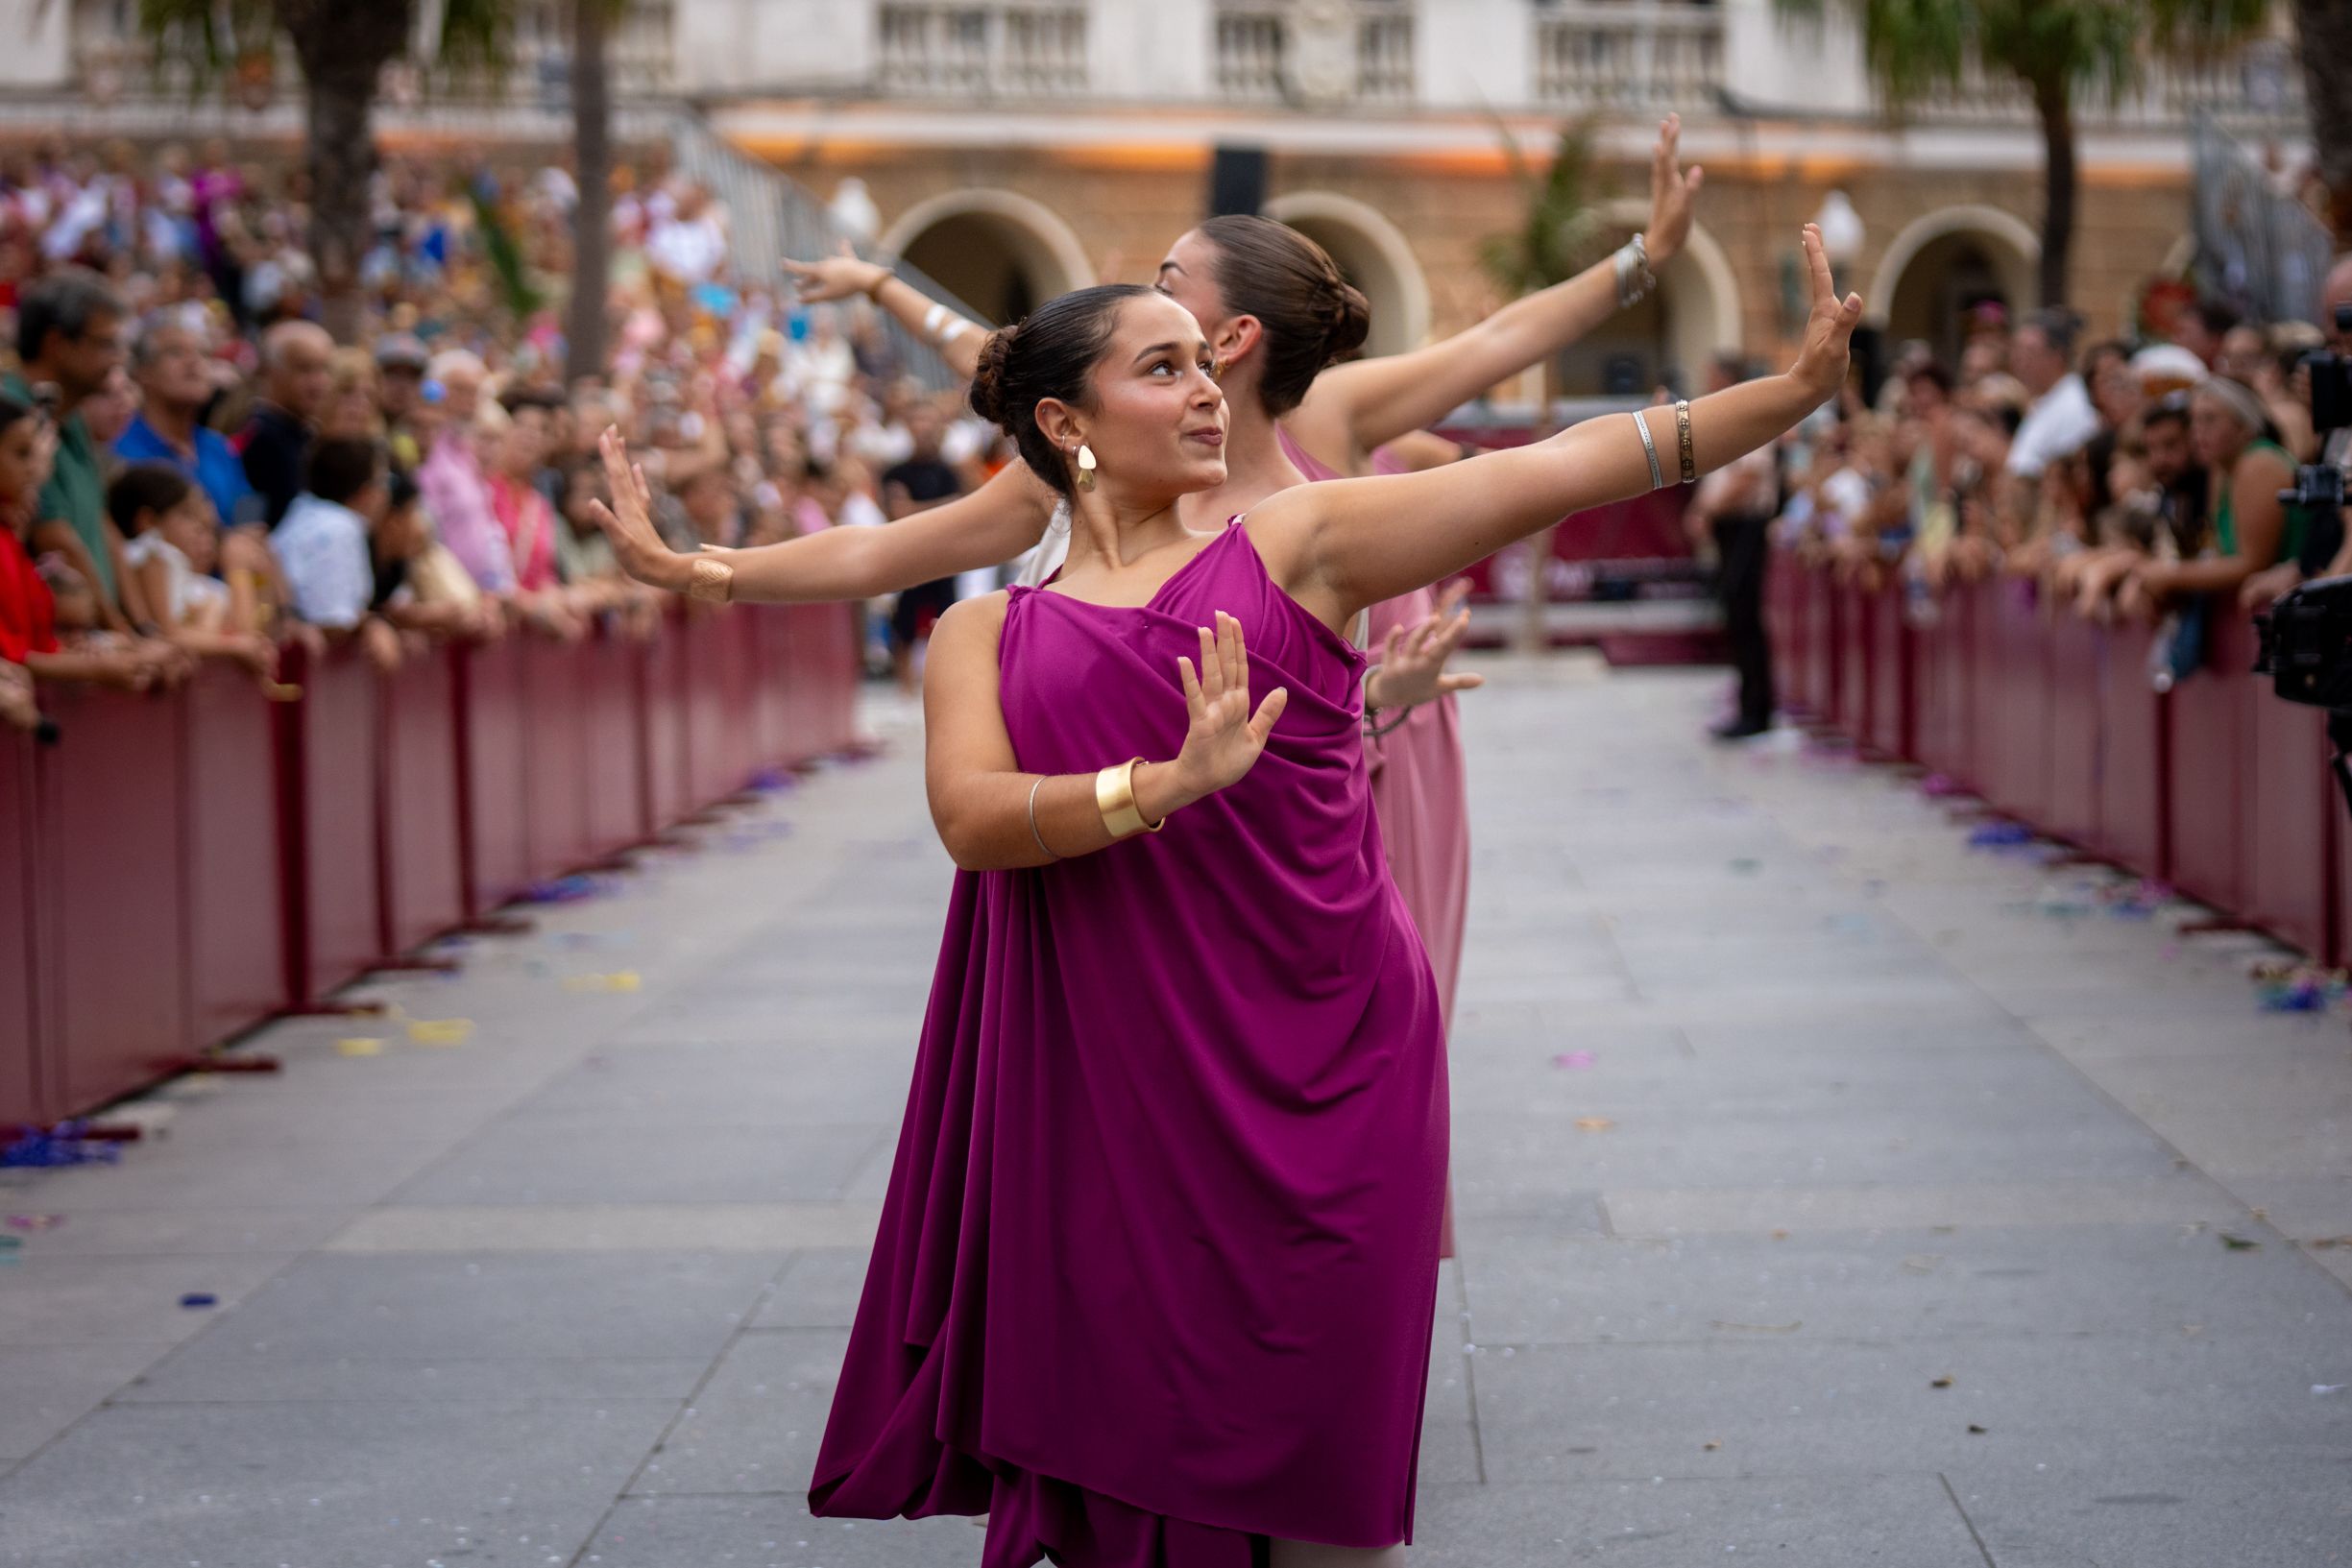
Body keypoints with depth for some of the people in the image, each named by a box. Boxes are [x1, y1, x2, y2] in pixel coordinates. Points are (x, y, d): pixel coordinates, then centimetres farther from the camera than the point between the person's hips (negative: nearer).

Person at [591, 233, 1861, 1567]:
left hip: (1322, 1071, 0)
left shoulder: (1296, 546, 9)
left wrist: (1800, 386, -4)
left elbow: (1565, 470, 2)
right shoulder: (987, 636, 11)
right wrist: (1167, 784, -24)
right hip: (1108, 1094, 1)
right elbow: (972, 815, -9)